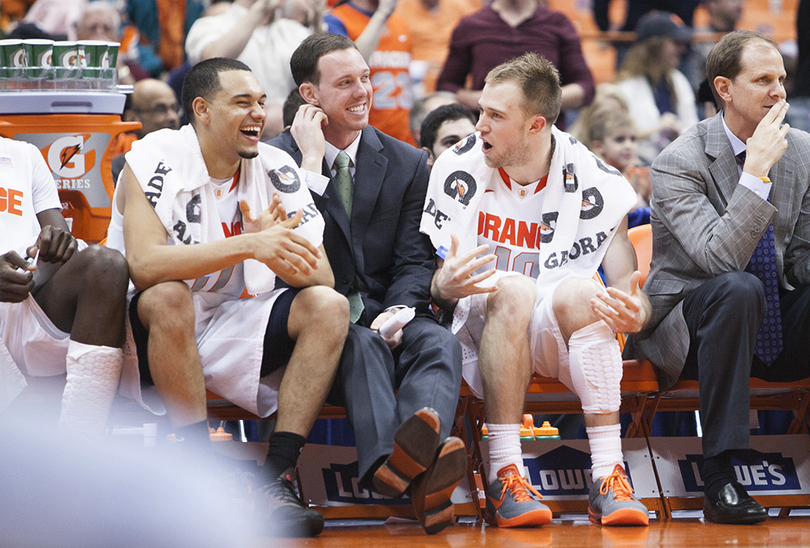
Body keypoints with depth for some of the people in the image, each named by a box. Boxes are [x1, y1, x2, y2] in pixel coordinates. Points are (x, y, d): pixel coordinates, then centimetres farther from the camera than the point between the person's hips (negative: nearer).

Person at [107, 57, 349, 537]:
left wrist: (279, 253, -29)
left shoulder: (279, 173, 1)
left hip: (237, 329, 5)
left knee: (329, 306, -16)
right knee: (169, 296, -35)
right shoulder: (154, 160, -12)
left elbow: (322, 279, -6)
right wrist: (248, 246, -35)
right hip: (152, 332, -5)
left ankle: (276, 480, -24)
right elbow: (144, 265, -28)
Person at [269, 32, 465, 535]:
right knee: (363, 344, -37)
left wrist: (396, 313, -14)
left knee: (440, 343, -30)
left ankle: (420, 446, -62)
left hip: (387, 312, 3)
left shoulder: (407, 163, 14)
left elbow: (416, 260, 8)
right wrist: (310, 161, -13)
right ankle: (388, 456, -66)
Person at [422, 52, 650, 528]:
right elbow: (432, 282, 0)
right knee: (512, 289, -34)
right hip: (477, 333, 0)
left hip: (557, 337, 0)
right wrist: (445, 287, -27)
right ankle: (506, 476, -38)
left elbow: (628, 290, -4)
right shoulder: (458, 171, -1)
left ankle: (609, 478, -37)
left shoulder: (592, 181, -2)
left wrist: (634, 312, -30)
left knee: (579, 291, -33)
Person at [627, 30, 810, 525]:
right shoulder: (679, 164, -14)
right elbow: (720, 258, -27)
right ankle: (719, 474, -35)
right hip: (688, 326, -5)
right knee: (737, 288, -38)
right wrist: (756, 171, -29)